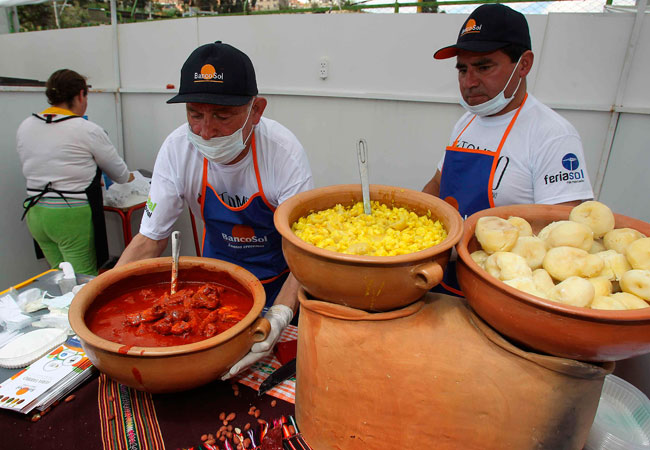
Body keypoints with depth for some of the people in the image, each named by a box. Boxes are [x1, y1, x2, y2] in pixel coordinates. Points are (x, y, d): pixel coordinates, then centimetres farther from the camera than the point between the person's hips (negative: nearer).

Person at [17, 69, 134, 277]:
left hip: (34, 213, 7)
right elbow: (120, 174, -1)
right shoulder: (87, 130, -11)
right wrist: (130, 177, 22)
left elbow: (30, 171, 15)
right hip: (73, 216, -6)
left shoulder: (25, 127, 6)